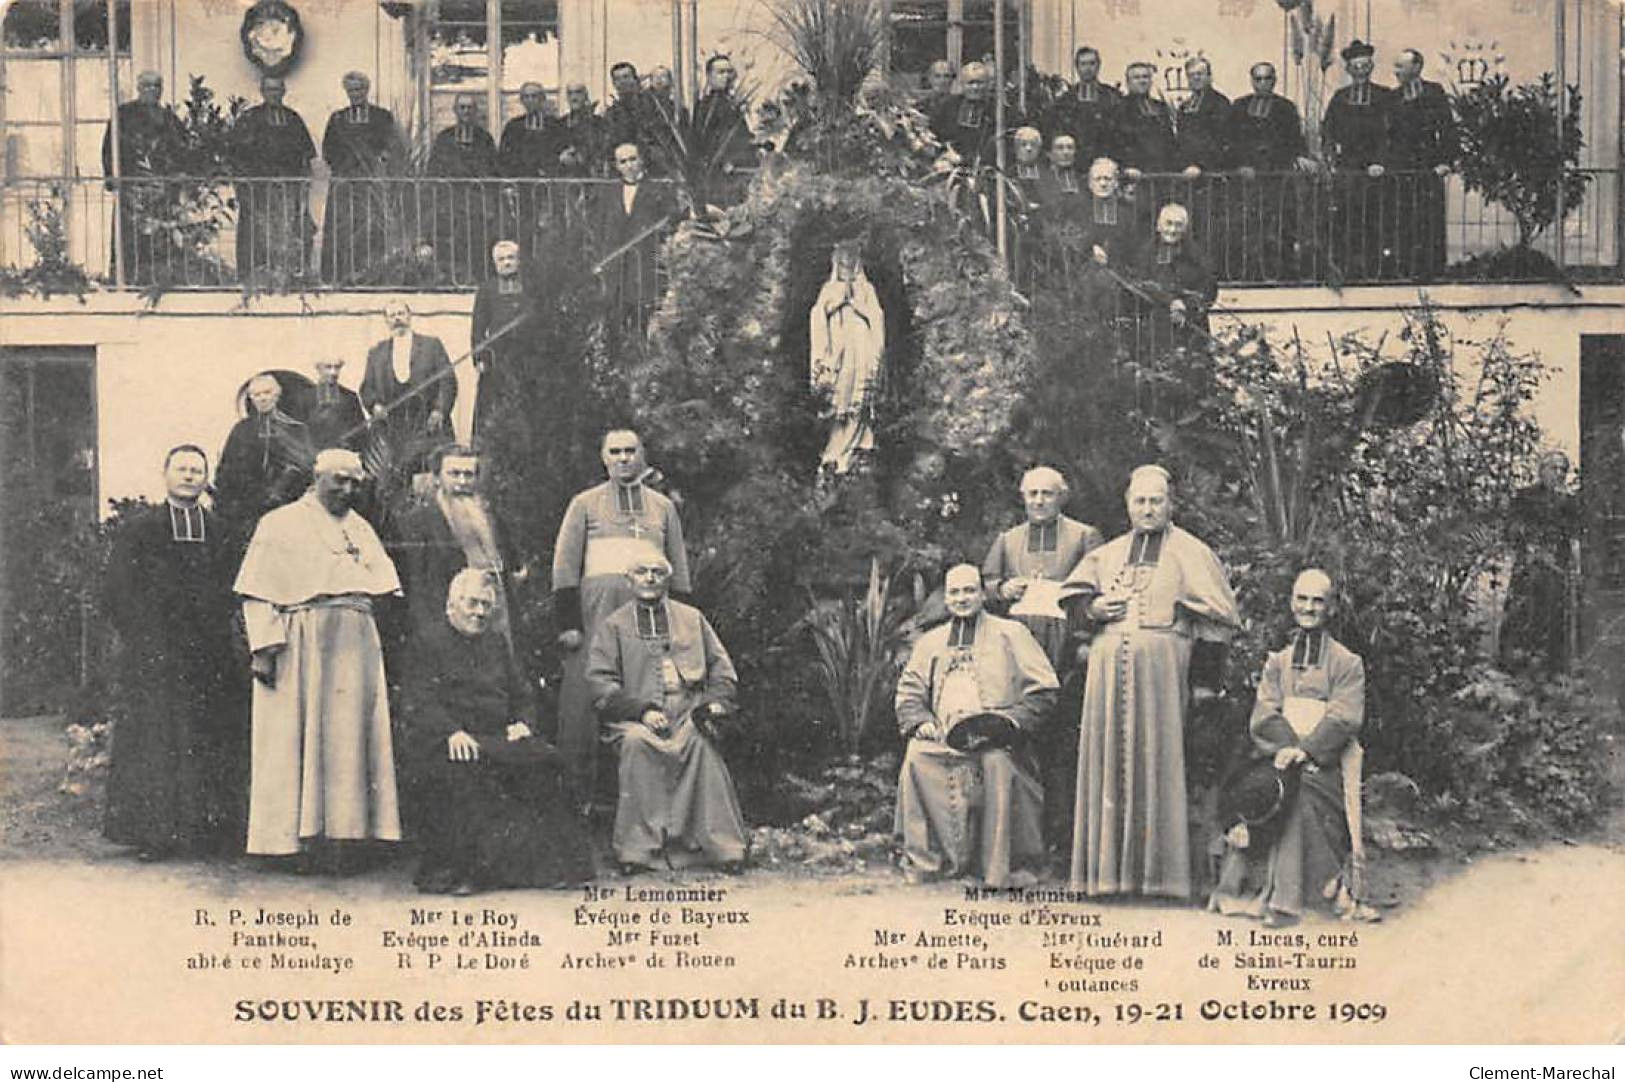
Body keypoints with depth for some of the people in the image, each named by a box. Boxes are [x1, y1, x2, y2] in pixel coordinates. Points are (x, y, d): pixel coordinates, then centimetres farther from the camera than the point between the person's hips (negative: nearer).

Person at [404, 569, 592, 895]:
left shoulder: (495, 643, 26)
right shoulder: (429, 642, 5)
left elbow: (521, 695, 26)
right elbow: (417, 702, -7)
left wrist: (523, 722, 2)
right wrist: (452, 731, -23)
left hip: (496, 737, 5)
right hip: (444, 743, -5)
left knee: (542, 757, -23)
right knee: (463, 769, -38)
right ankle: (446, 868, -31)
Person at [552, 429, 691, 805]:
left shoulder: (663, 507, 18)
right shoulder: (585, 504, 11)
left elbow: (678, 570, 18)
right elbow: (564, 566, 5)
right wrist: (568, 623, -5)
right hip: (596, 608, -2)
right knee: (585, 696, -7)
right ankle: (580, 794, -2)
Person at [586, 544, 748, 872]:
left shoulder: (692, 619, 22)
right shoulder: (613, 626, 15)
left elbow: (722, 671, 19)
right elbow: (600, 685, 3)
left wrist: (715, 704, -3)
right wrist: (642, 711, -12)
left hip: (688, 716, 1)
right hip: (634, 719, -1)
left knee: (700, 742, -34)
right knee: (636, 742, -36)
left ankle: (721, 843, -32)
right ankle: (637, 846, -33)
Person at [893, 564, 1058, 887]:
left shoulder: (1009, 634, 13)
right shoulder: (930, 642, 25)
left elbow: (1042, 689, 6)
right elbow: (909, 693, 19)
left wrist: (1012, 720, -9)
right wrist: (919, 722, -2)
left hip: (994, 738, -3)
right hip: (942, 737, 3)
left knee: (998, 762, -35)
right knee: (917, 757, -29)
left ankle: (1004, 866, -26)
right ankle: (925, 860, -20)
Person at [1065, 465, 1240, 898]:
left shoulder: (1189, 552, 8)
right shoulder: (1108, 553, 20)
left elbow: (1223, 614, 6)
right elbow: (1071, 598, 22)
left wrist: (1177, 616, -4)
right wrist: (1095, 607, 3)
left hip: (1160, 663, -4)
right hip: (1108, 663, 4)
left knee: (1156, 756, -8)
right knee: (1109, 757, 0)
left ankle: (1156, 868, -6)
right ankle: (1110, 863, 4)